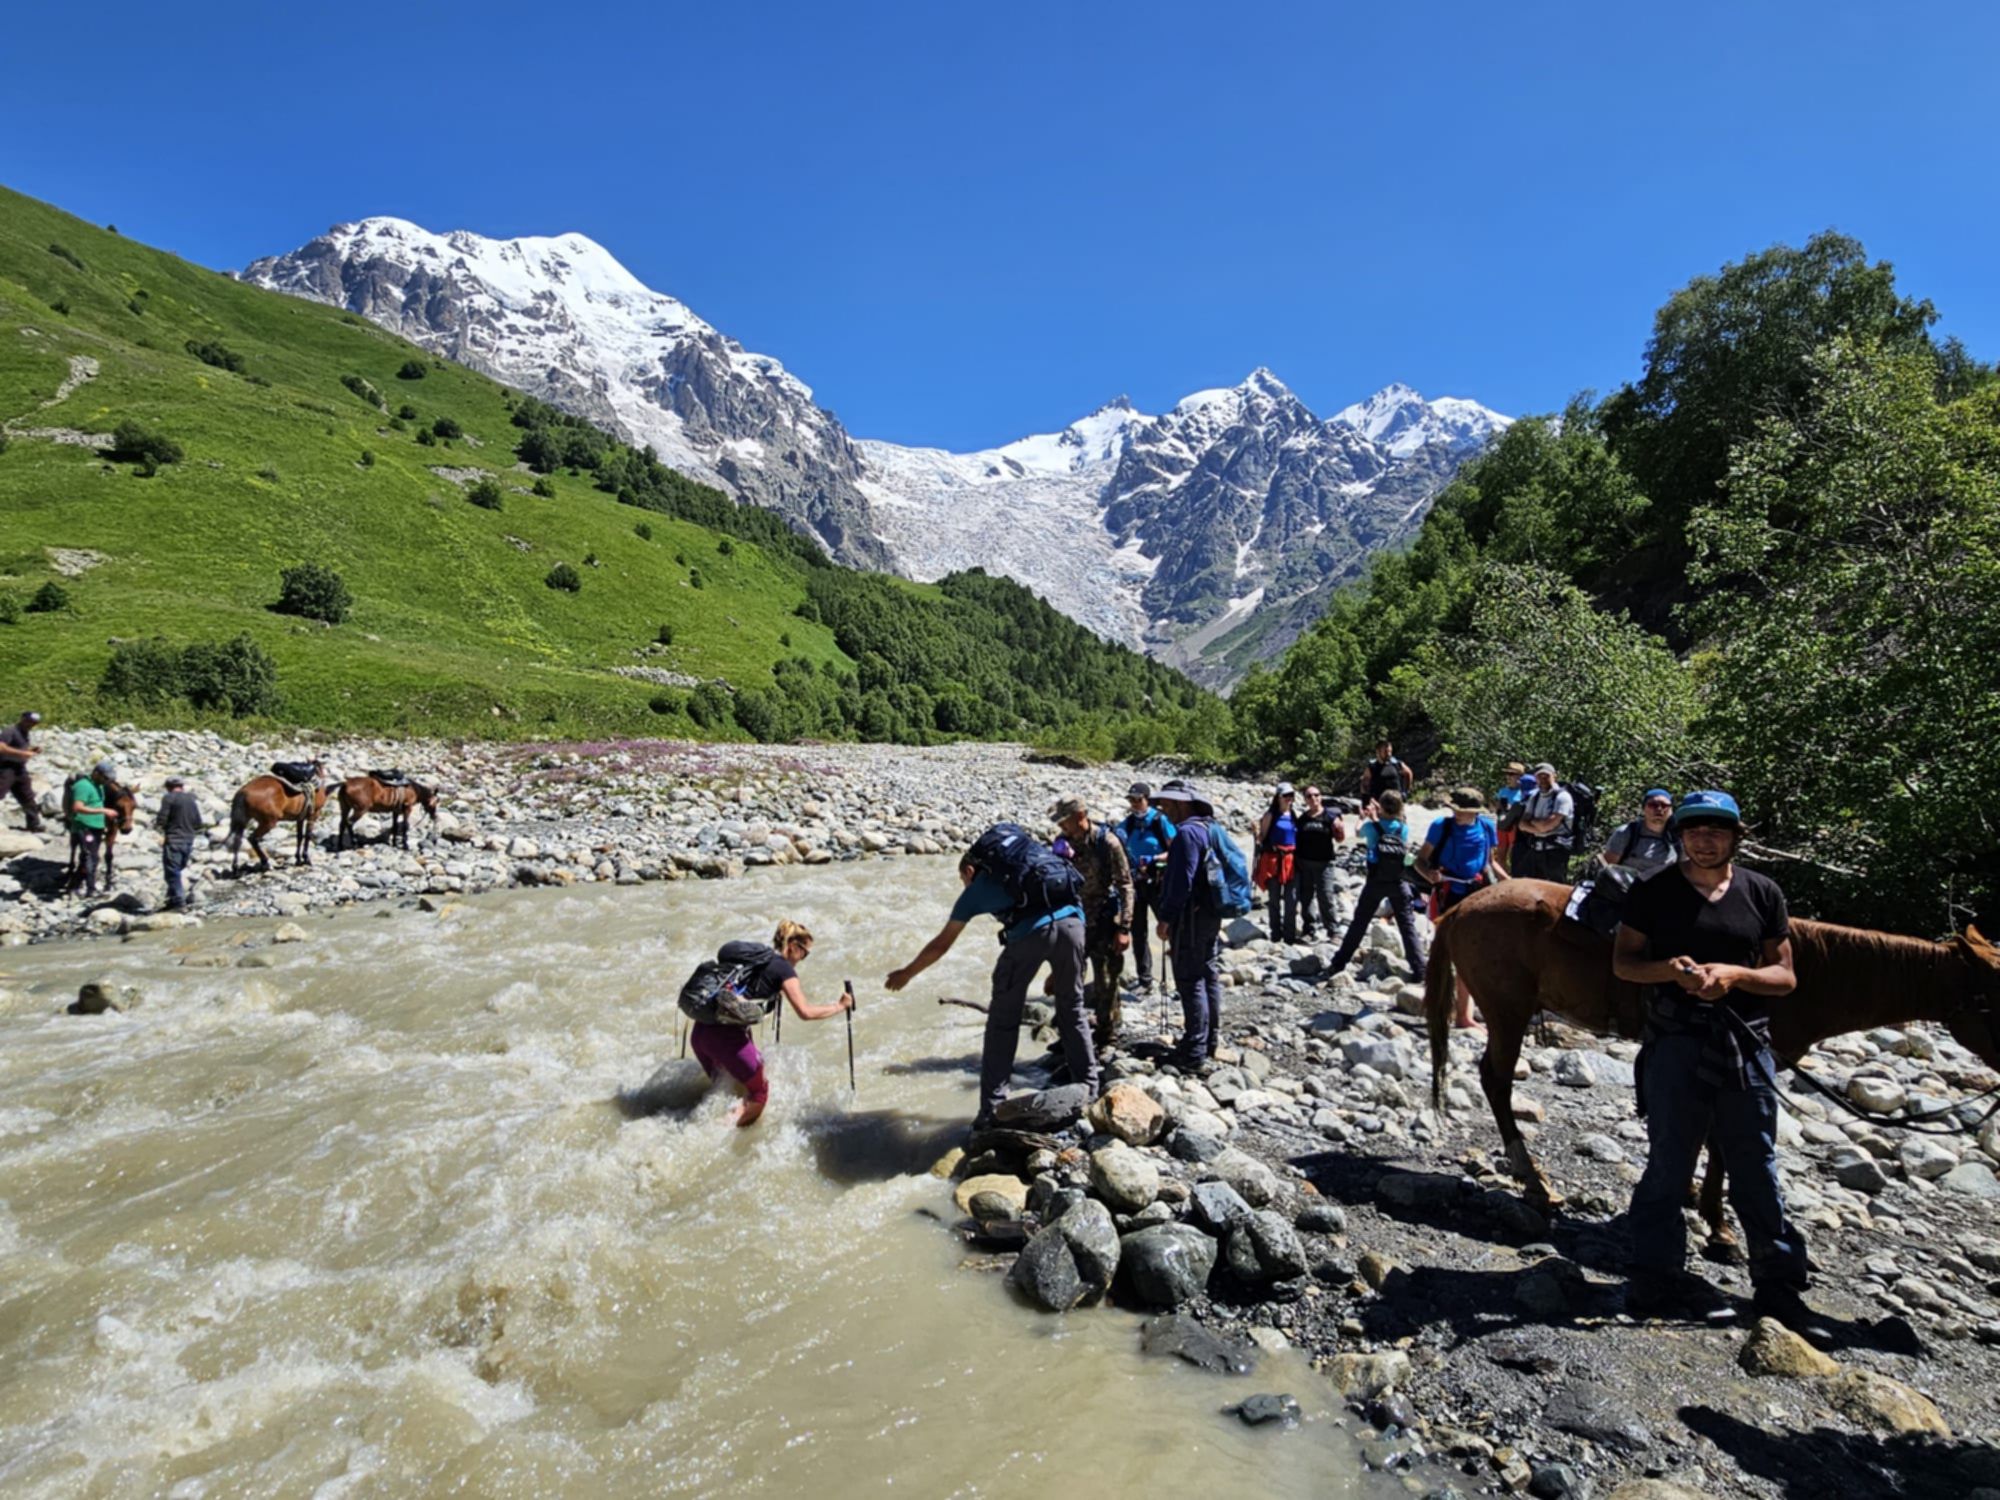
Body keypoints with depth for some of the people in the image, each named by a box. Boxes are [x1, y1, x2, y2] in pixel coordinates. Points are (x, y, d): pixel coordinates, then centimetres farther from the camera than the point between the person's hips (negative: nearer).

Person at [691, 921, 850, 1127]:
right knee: (758, 1092, 13)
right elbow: (805, 1012, -9)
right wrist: (839, 1006, 6)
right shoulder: (783, 968, -3)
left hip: (699, 1032, 7)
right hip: (728, 1037, -7)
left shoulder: (752, 955, 17)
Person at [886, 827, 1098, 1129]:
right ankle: (1088, 1092, 24)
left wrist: (906, 973, 42)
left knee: (1003, 1020, 11)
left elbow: (941, 945, 28)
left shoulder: (977, 886, 23)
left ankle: (992, 1110, 12)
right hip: (1072, 920, 4)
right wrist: (1057, 972, 32)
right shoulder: (1025, 852, 34)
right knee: (1072, 1010, 22)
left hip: (1030, 930, -4)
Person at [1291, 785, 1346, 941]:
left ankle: (1332, 931, 5)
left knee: (1326, 898, -4)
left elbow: (1340, 839, 0)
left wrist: (1341, 830, -21)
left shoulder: (1330, 816, -1)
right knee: (1306, 898, 7)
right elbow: (1296, 839, 11)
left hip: (1323, 863, -3)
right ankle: (1307, 930, 16)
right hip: (1304, 863, 3)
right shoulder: (1302, 818, 8)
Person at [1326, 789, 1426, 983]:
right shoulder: (1404, 828, -4)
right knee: (1407, 926, 5)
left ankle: (1338, 964, 14)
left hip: (1375, 882, 0)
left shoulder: (1371, 827, -10)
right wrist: (1377, 818, 21)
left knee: (1358, 924, 9)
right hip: (1398, 883, 0)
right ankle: (1419, 971, 3)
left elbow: (1359, 832, 13)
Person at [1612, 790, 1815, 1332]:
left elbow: (1784, 976, 4)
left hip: (1746, 1046, 2)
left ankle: (1778, 1284, 27)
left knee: (1757, 1171, 11)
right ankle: (1655, 1278, 20)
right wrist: (1670, 969, -18)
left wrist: (1735, 973, -16)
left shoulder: (1763, 894, 4)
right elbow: (1623, 962, 2)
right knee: (1667, 1167, 7)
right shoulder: (1653, 892, 0)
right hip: (1676, 1044, -1)